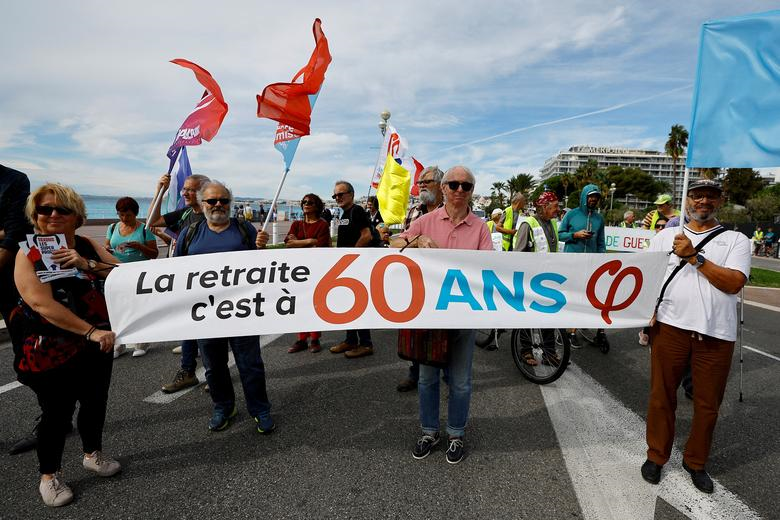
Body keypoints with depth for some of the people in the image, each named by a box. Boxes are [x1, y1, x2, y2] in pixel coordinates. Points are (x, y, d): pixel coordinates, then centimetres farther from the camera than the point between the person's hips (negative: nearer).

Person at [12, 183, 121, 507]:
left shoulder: (88, 247, 2)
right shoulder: (29, 253, -11)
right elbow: (41, 303, -23)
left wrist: (87, 265, -20)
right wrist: (90, 331, -30)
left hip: (97, 344, 4)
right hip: (52, 349, -4)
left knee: (95, 401, 17)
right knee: (57, 411, 7)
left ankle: (93, 454, 41)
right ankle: (49, 475, 30)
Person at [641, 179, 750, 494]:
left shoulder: (736, 240, 8)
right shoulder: (665, 236, 11)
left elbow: (734, 283, -7)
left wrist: (695, 257, -14)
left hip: (716, 334, 0)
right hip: (670, 327, 0)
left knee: (708, 404, 10)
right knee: (662, 396, 8)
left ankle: (696, 462, 30)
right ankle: (656, 456, 25)